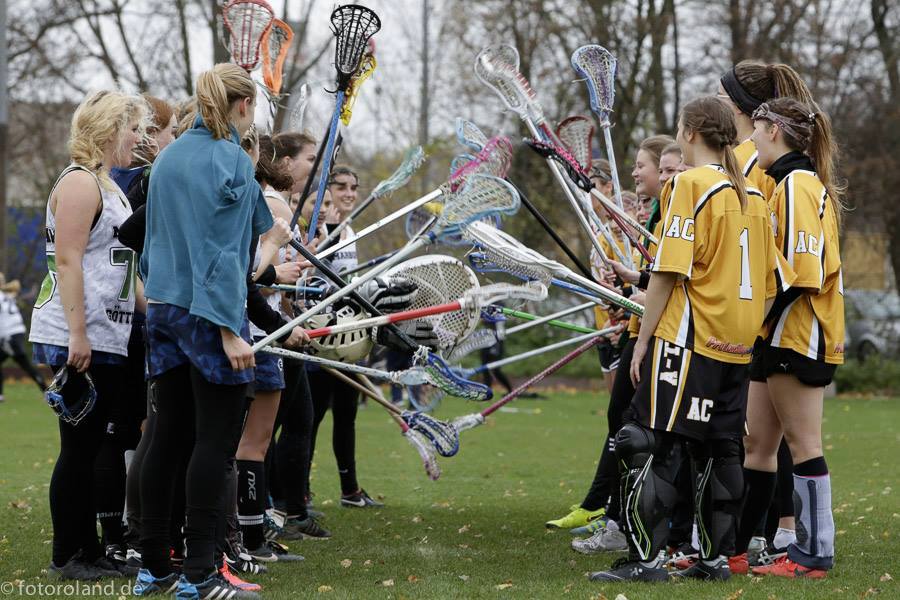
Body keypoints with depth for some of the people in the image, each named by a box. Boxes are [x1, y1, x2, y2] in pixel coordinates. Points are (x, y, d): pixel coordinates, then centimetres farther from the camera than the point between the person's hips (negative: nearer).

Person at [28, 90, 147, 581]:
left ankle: (91, 549, 15)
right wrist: (77, 335, -23)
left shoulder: (107, 186, 19)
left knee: (102, 443, 10)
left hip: (107, 341, 10)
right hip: (79, 341, -10)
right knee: (81, 446, -5)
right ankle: (67, 556, 2)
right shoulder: (79, 182, -11)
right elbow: (67, 260, -18)